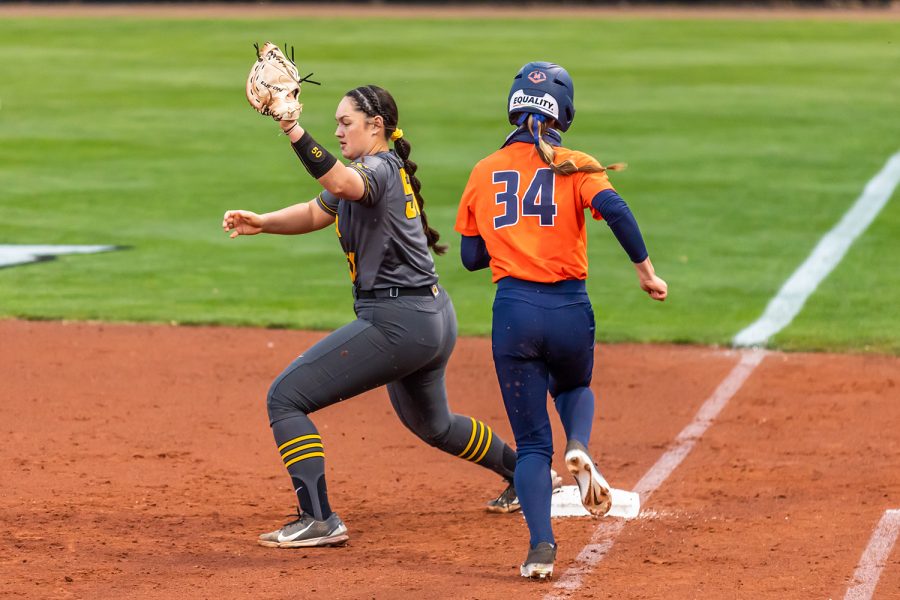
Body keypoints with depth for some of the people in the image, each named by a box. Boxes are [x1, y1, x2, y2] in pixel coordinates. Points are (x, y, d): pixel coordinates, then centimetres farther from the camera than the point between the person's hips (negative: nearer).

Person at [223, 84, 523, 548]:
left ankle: (319, 521, -17)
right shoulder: (385, 171, 17)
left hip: (397, 323, -11)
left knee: (285, 397, -11)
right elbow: (315, 213, 19)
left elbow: (338, 183, -37)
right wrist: (263, 223, 2)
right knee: (430, 423, 33)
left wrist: (292, 128, -46)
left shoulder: (380, 168, -13)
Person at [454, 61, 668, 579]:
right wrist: (646, 270, -11)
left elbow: (472, 256, 13)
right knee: (574, 388, 31)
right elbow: (614, 209, -17)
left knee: (532, 441, 8)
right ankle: (579, 449, -2)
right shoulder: (574, 166, 2)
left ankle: (541, 544, -12)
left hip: (513, 312, 1)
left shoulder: (484, 173, 10)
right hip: (569, 309, -1)